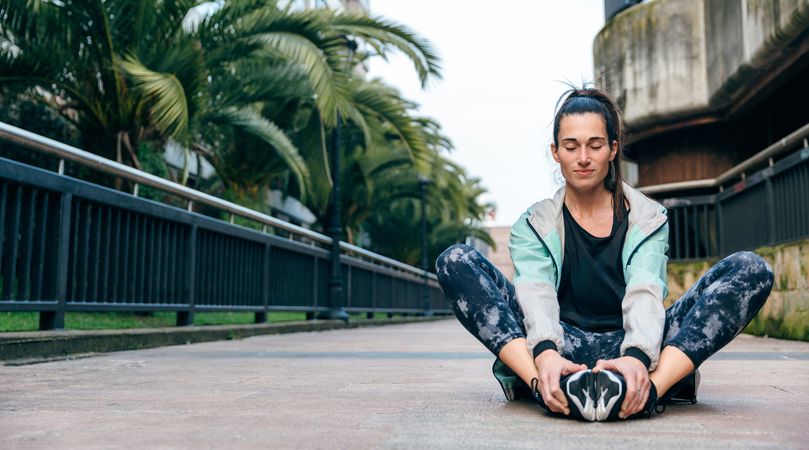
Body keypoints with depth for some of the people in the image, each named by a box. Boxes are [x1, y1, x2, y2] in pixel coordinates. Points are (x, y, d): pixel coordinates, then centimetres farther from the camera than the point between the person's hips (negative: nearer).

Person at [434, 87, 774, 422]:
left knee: (751, 269, -18)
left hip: (634, 348, 1)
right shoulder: (533, 226, 9)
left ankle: (653, 385, -40)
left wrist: (637, 357, -32)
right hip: (563, 349, 0)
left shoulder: (648, 217, 11)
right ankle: (542, 382, -37)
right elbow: (536, 293, -12)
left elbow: (645, 293, -9)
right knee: (456, 262, -18)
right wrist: (545, 354, -34)